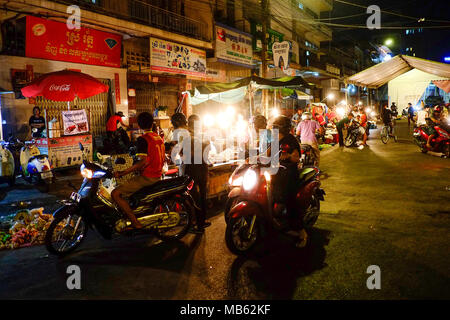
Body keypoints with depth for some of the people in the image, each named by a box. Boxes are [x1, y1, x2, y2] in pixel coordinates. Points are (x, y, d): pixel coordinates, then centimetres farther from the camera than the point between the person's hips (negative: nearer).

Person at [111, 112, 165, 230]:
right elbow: (162, 159, 18)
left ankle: (136, 224, -16)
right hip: (158, 176, 9)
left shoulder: (142, 139, -13)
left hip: (147, 177, -9)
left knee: (116, 194, -11)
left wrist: (121, 173, -23)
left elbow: (144, 161, -24)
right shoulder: (159, 137, 11)